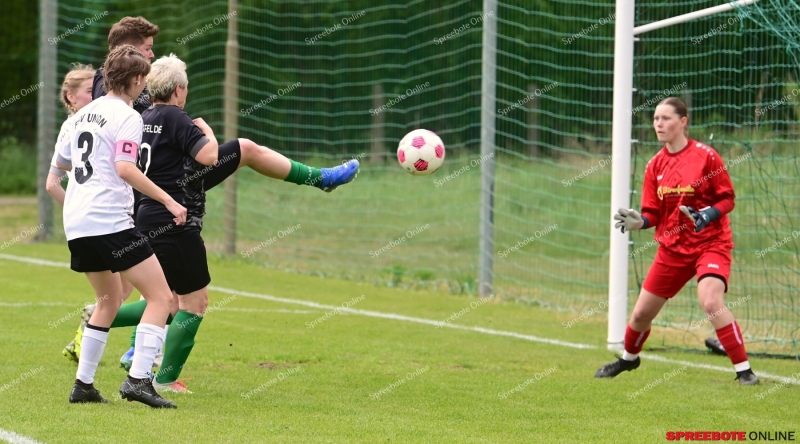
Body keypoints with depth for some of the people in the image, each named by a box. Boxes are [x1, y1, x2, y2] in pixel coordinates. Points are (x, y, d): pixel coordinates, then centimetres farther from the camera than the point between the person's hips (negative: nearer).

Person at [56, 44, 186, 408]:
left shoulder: (85, 113, 16)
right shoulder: (127, 117, -8)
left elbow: (61, 161, 28)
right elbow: (125, 169, -20)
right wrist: (169, 201, -18)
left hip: (76, 224, 9)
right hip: (110, 221, -9)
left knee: (109, 299, 23)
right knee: (160, 296, -4)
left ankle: (83, 384, 18)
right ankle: (138, 379, -17)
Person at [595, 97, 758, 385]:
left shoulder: (705, 156, -10)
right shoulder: (655, 166, 4)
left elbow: (727, 199, -7)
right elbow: (653, 212, 8)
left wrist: (707, 215, -25)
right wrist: (638, 222, -14)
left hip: (710, 243, -5)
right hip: (672, 249, 5)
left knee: (711, 302, -28)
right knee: (642, 313, 10)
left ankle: (743, 370, -19)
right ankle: (629, 358, 40)